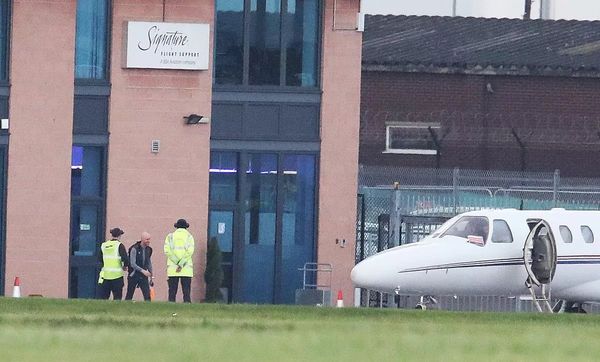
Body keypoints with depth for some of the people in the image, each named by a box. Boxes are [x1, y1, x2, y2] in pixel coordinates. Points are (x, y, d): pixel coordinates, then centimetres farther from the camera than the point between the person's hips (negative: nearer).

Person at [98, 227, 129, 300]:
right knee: (117, 297, 0)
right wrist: (125, 266, 2)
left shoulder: (104, 245, 8)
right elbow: (125, 258, -17)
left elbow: (100, 259, 14)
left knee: (103, 297, 8)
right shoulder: (120, 245, -8)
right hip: (117, 274, -4)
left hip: (105, 274, 4)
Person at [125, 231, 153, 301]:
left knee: (147, 295, -8)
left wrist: (150, 273, 16)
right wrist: (142, 271, -26)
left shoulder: (148, 250, 5)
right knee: (129, 296, 5)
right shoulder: (135, 249, -13)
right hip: (134, 276, -4)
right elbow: (133, 264, -17)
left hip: (143, 277, 4)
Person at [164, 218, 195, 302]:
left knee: (172, 291, 1)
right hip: (186, 270, -1)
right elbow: (189, 251, -8)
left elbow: (167, 250, -4)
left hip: (172, 268, 1)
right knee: (186, 291, -1)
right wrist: (181, 265, -9)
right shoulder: (189, 236, 4)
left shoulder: (170, 236, 8)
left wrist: (178, 263, -7)